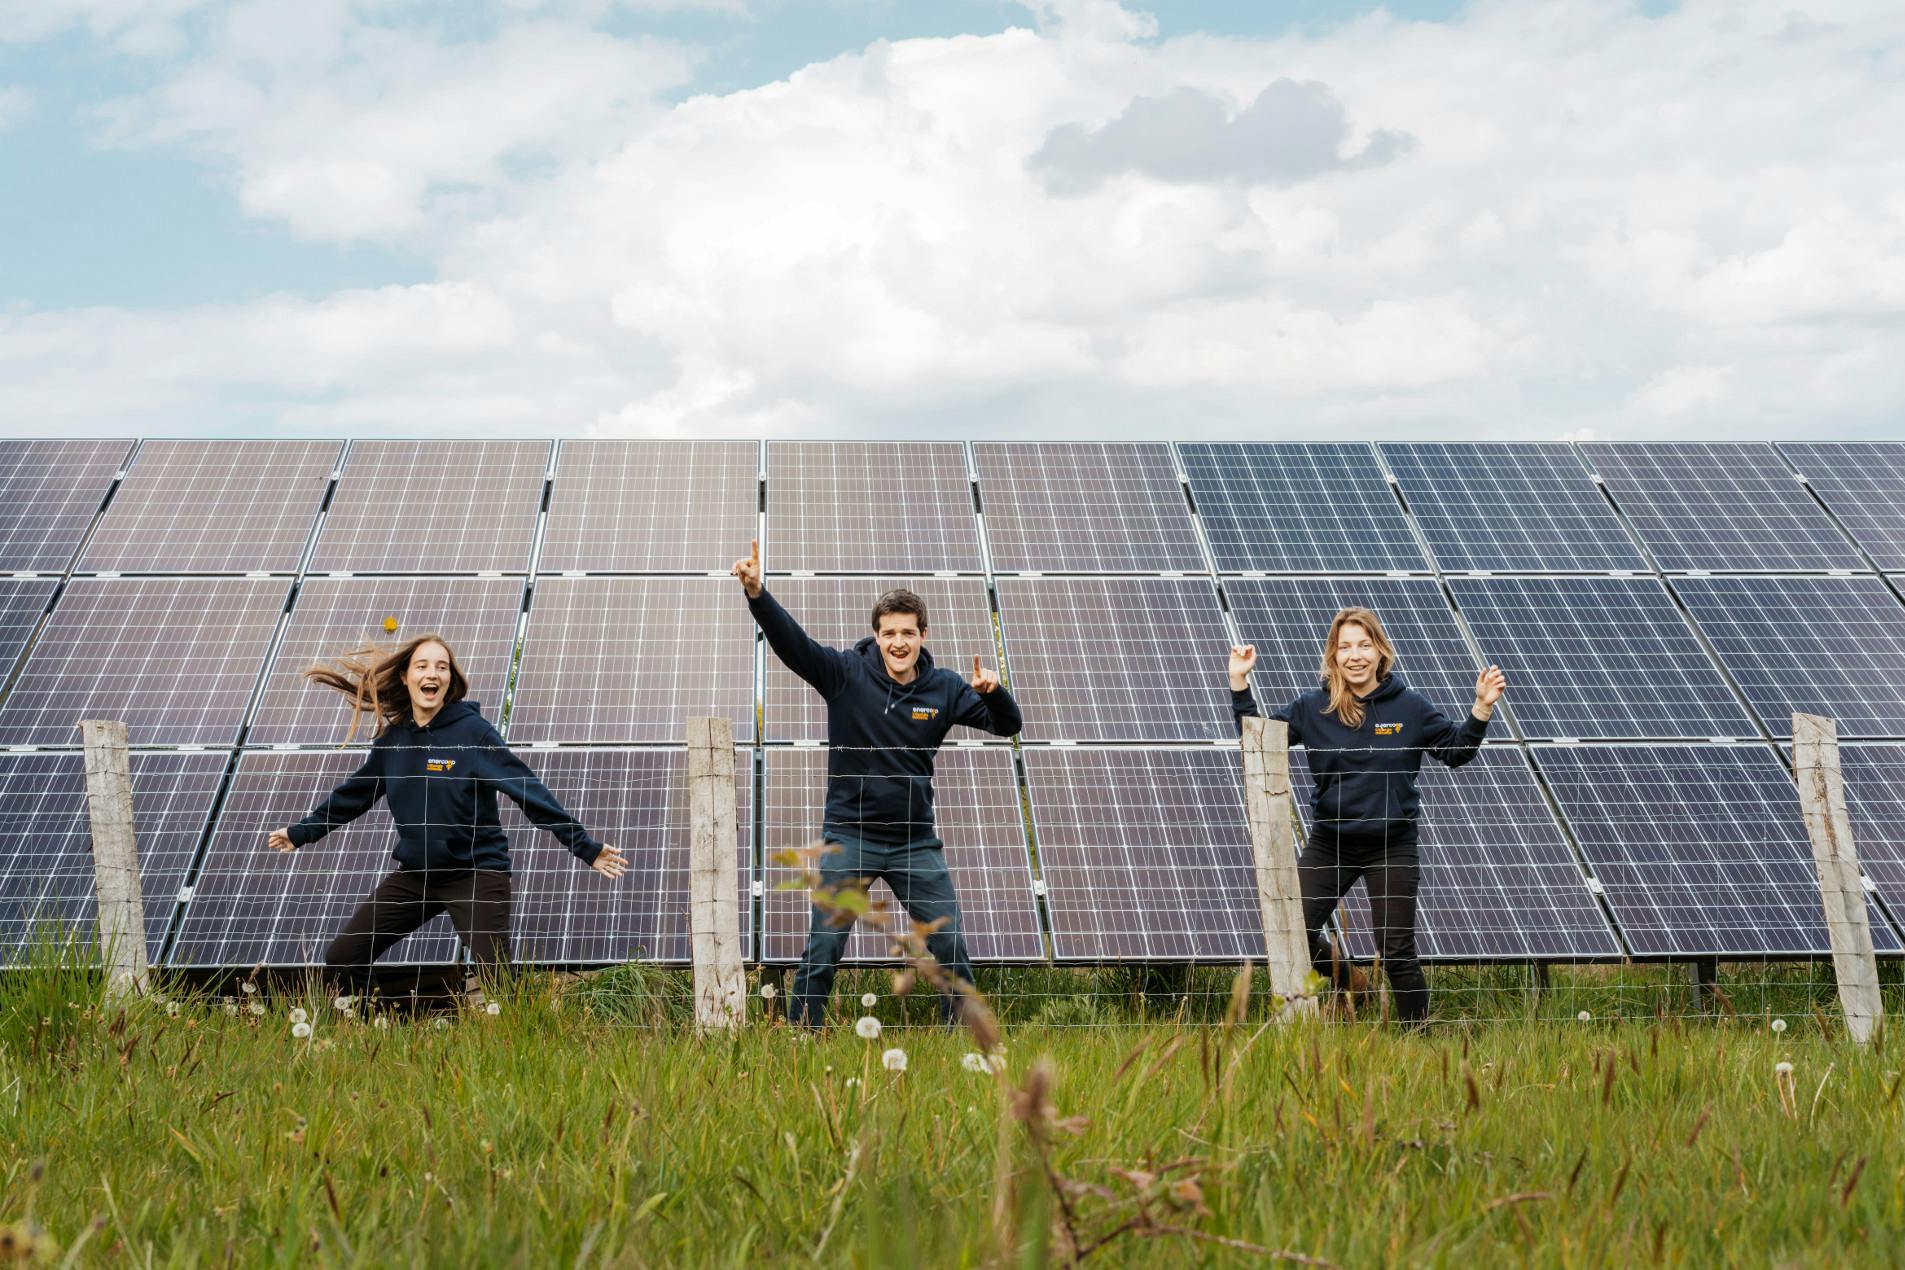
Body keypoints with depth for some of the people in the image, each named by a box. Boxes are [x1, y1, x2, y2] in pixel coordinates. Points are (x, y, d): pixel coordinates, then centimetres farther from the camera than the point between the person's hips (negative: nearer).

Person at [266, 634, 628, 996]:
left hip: (476, 873, -6)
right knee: (340, 962, 5)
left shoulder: (472, 730, -12)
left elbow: (527, 789, -15)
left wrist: (585, 846, -19)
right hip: (414, 874, 6)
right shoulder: (393, 738, 4)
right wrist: (300, 833, 28)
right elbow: (353, 794, 19)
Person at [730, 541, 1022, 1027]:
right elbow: (792, 641, -18)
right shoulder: (846, 673, -6)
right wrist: (756, 593, -34)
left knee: (951, 946, 5)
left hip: (915, 839, 2)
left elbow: (1006, 725, 5)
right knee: (823, 946, -2)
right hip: (850, 836, -2)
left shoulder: (943, 688, 1)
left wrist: (992, 692, -17)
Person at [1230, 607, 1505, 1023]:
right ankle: (1345, 980, 28)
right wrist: (1240, 684, -8)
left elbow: (1456, 749, 6)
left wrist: (1482, 708, -9)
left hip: (1392, 847, -2)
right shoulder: (1312, 708, -2)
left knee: (1396, 951, 1)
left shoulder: (1409, 706, -3)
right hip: (1330, 845, 2)